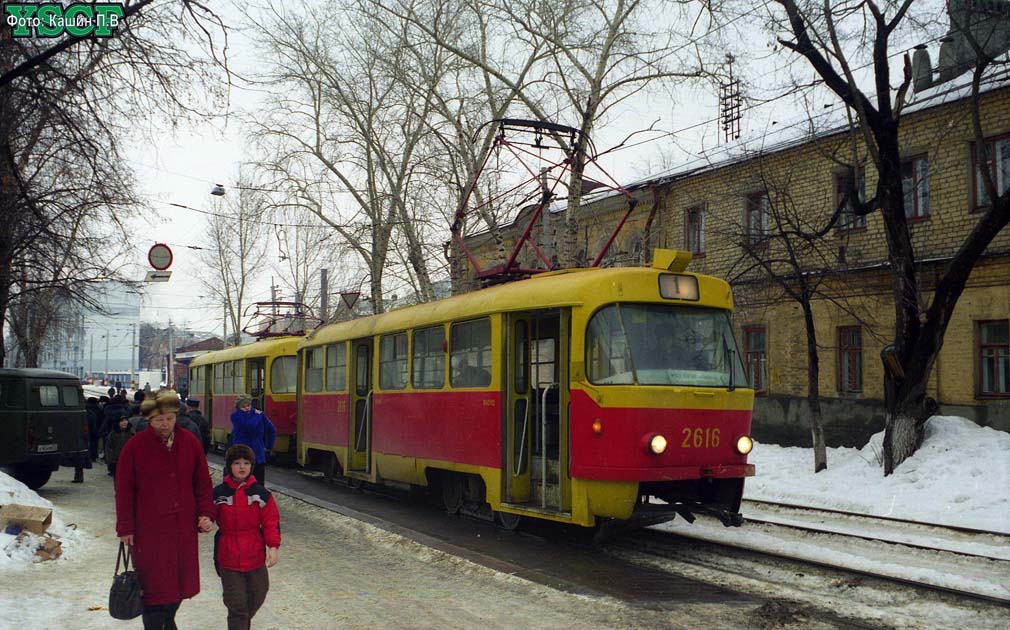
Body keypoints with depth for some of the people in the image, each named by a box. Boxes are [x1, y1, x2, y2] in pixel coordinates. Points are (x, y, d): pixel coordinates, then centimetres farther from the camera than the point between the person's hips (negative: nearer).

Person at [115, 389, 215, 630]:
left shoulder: (190, 442, 2)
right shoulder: (135, 446, -7)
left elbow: (203, 482, 9)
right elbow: (124, 491, -2)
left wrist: (206, 513, 0)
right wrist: (125, 528, -3)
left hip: (184, 528, 4)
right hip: (149, 530, -3)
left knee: (180, 581, 14)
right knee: (154, 584, 0)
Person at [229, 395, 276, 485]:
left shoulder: (259, 414, 4)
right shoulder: (236, 416, -5)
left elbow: (272, 431, 15)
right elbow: (249, 426, -22)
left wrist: (268, 446, 13)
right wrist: (257, 416, -8)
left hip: (258, 457, 3)